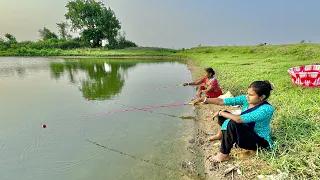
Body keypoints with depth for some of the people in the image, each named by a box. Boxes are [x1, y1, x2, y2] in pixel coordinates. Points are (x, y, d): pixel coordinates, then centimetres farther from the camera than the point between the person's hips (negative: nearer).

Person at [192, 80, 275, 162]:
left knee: (232, 123, -32)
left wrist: (221, 113, -24)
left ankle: (224, 155, -15)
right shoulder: (246, 99, -10)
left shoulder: (267, 109, -29)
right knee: (224, 114, 1)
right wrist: (203, 99, -24)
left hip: (259, 141, -7)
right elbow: (222, 101, -15)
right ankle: (221, 135, 26)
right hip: (245, 132, 7)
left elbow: (239, 119, -37)